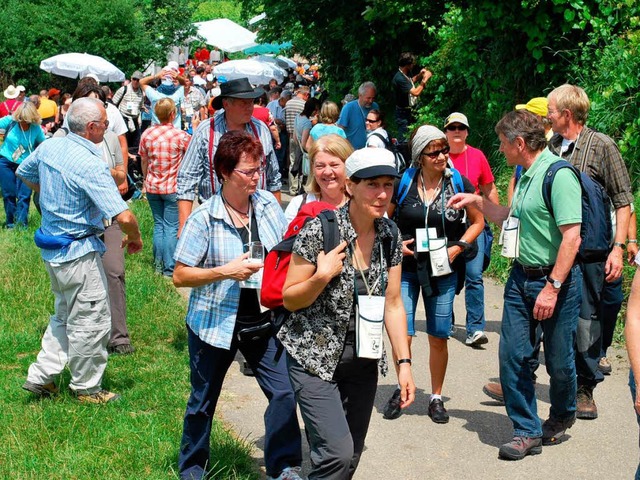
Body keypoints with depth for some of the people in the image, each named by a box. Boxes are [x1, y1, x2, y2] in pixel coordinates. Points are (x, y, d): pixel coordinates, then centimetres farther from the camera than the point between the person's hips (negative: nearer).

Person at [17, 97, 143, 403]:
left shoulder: (48, 147, 1)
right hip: (79, 253, -9)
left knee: (65, 315, 24)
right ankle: (87, 388, 20)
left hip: (52, 249, 9)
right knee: (91, 321, 6)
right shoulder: (91, 165, -25)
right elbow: (124, 217, -30)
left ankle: (41, 376, 27)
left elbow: (23, 173, 23)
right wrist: (135, 238, -10)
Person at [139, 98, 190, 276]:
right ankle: (169, 268, 1)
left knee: (158, 225, 15)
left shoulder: (147, 134, -3)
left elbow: (143, 161, 7)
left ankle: (158, 265, 18)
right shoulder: (181, 136, -14)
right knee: (172, 227, 1)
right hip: (173, 188, -4)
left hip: (152, 186, 4)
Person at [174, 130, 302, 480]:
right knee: (203, 401, 13)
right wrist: (225, 271, -24)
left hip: (263, 320, 3)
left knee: (284, 392, -6)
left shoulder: (267, 204, -2)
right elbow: (180, 276, -13)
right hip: (215, 322, -3)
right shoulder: (204, 218, -14)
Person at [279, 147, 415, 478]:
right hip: (315, 360, -5)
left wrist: (404, 362, 2)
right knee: (337, 452, -17)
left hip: (362, 362, 5)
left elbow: (392, 304, 7)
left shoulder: (390, 236, 0)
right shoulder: (319, 231, -16)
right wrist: (322, 277, -25)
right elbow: (290, 299, -8)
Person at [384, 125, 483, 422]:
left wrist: (458, 247, -4)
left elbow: (478, 222, 9)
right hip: (406, 269, 0)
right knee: (402, 336, -4)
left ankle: (436, 397, 25)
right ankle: (402, 389, 21)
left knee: (438, 338, 7)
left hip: (443, 271, 1)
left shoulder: (459, 184, -3)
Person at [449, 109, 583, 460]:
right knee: (512, 354, 2)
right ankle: (527, 431, 12)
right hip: (521, 275, 8)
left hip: (555, 279, -8)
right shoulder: (527, 175, 11)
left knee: (558, 361, 8)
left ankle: (560, 419, 34)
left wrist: (553, 287, -24)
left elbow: (572, 235, -23)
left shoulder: (558, 174, -18)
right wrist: (477, 201, 17)